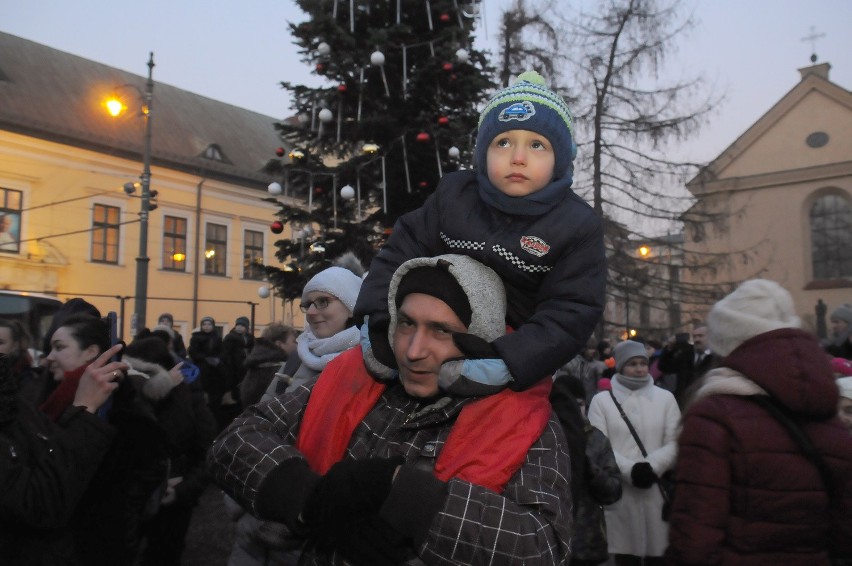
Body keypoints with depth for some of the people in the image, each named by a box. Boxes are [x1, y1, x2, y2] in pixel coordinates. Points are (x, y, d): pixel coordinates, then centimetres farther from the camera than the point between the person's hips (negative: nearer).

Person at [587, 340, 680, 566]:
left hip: (657, 489, 1)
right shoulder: (602, 400, 4)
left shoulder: (665, 397, 8)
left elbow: (674, 441, 1)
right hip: (619, 491, -1)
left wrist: (652, 466, -14)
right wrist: (630, 470, -16)